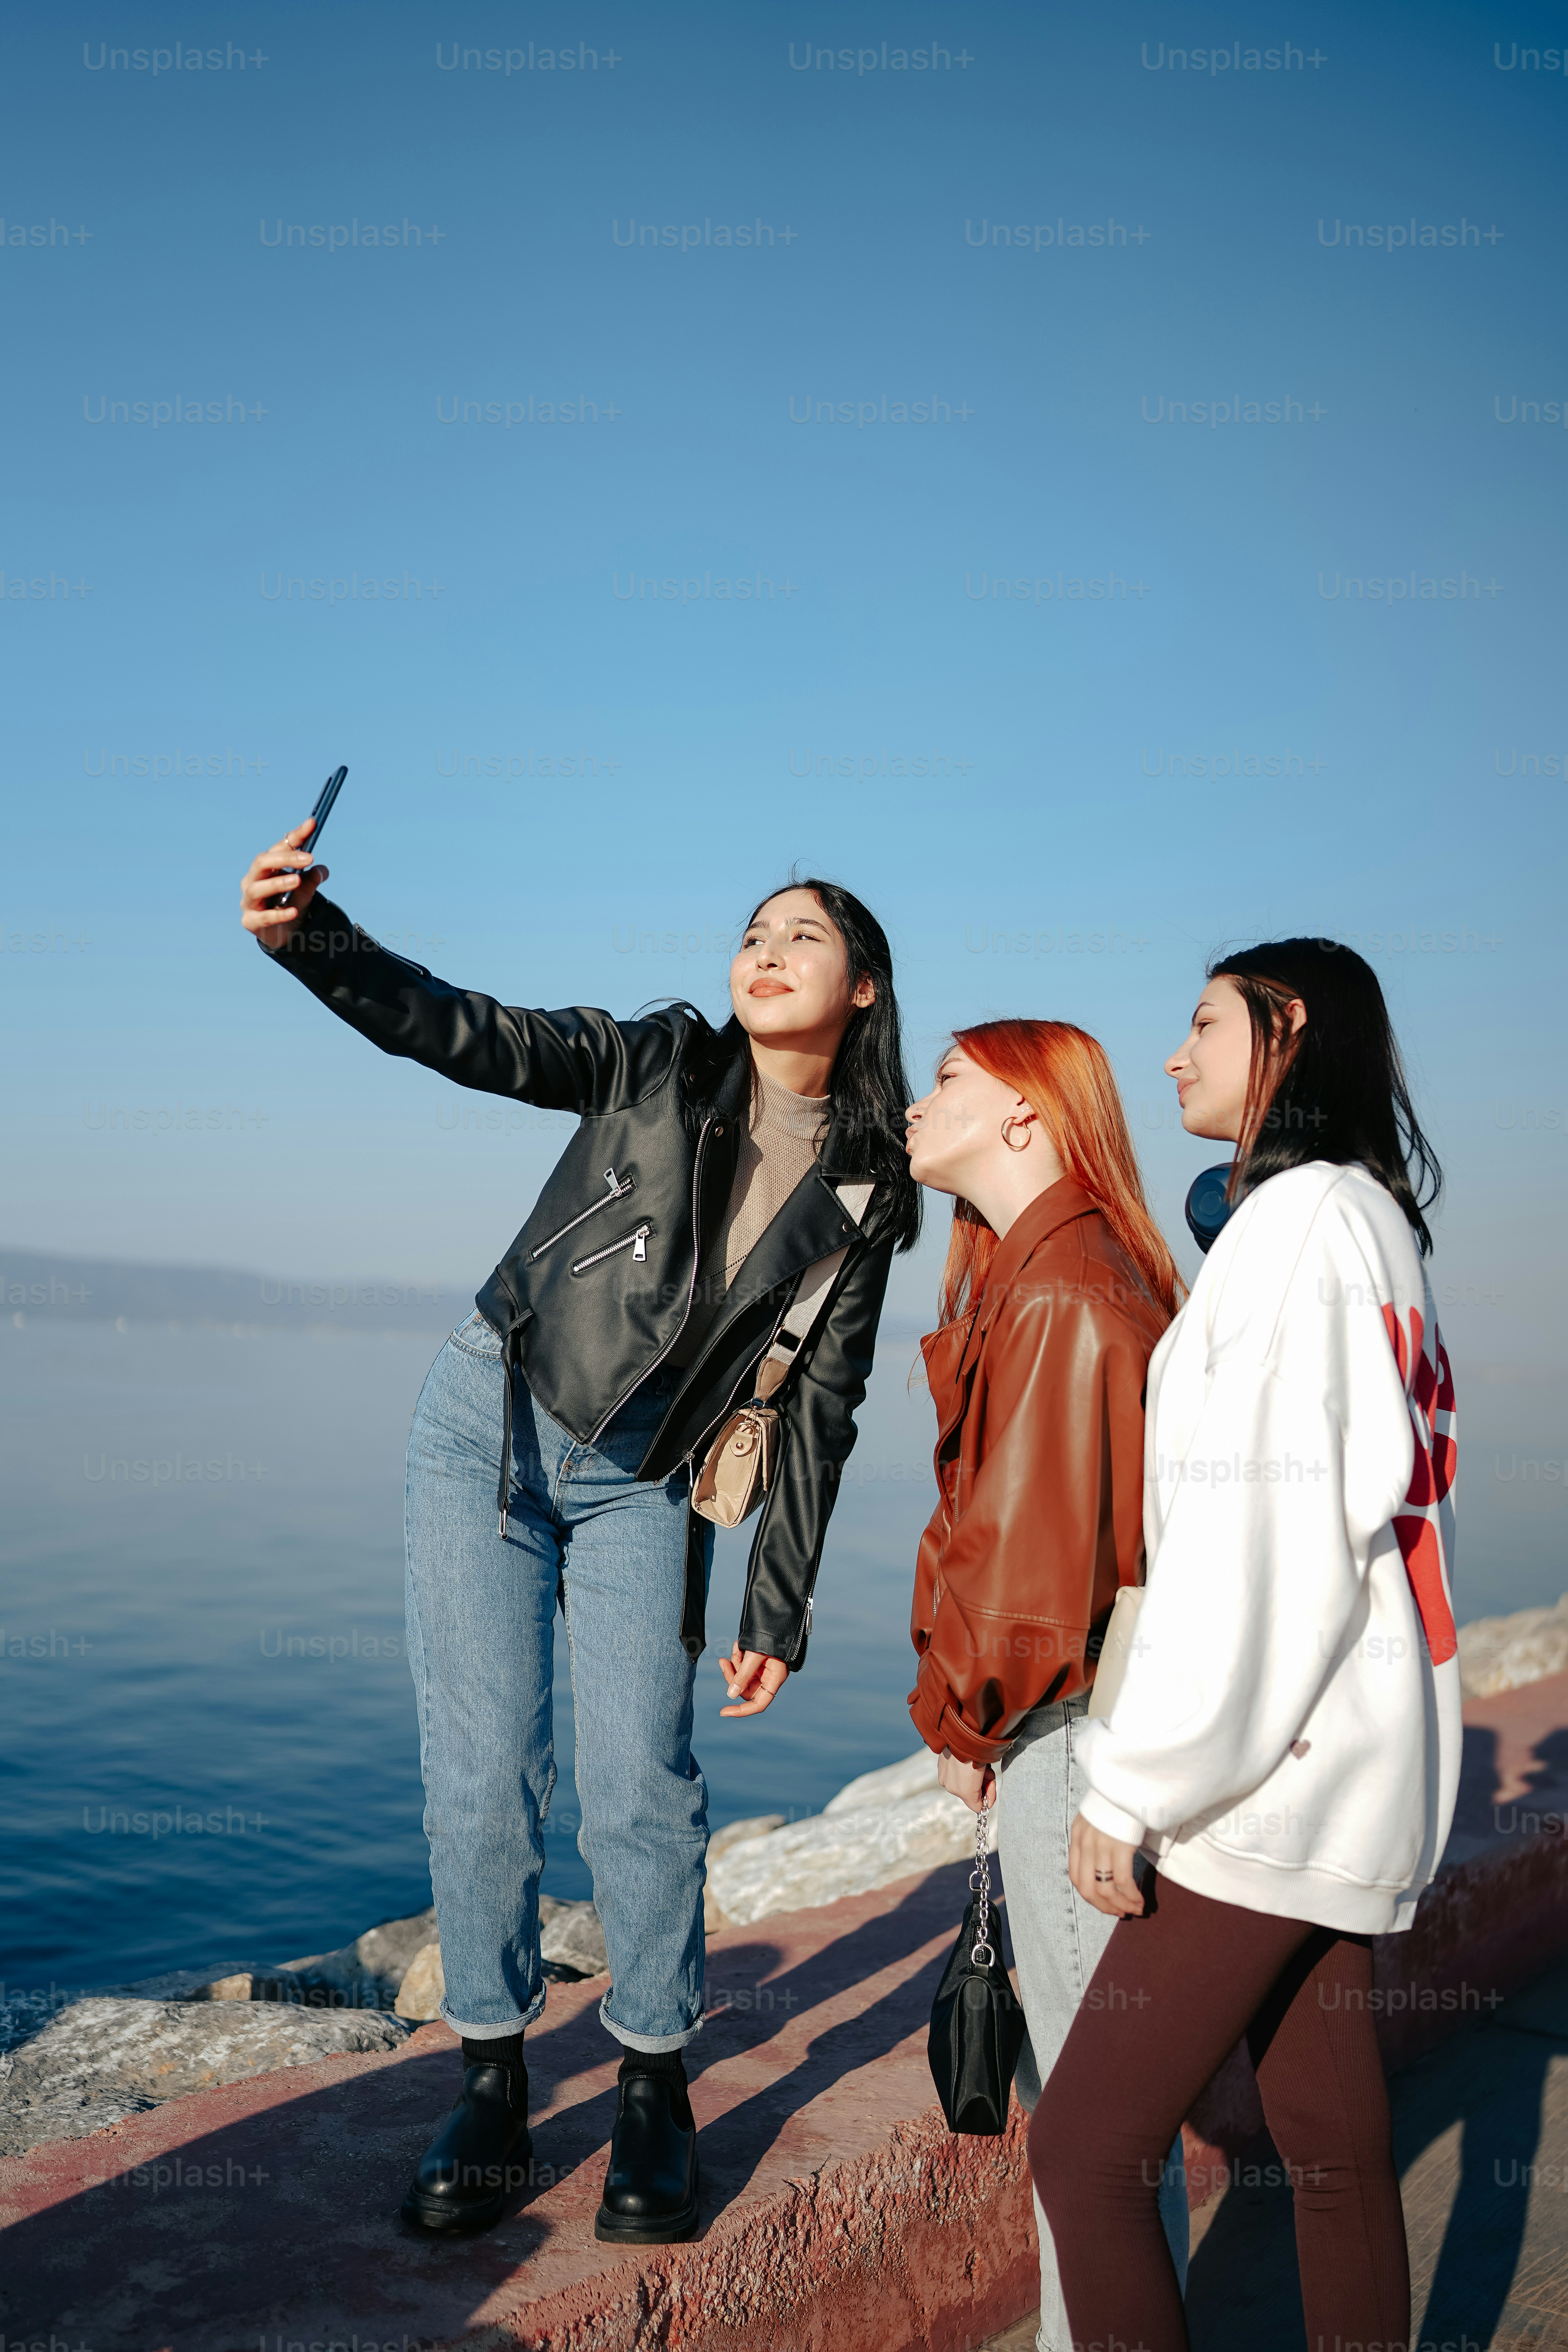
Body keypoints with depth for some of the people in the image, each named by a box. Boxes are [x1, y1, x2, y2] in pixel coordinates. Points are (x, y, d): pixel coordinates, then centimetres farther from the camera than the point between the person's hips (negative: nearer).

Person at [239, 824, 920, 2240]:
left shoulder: (867, 1191, -2)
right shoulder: (661, 1064, -4)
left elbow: (819, 1407, -1)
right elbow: (466, 1034, -14)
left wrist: (780, 1614, -1)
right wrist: (309, 936, -32)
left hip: (642, 1484, 0)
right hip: (491, 1426, 0)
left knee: (639, 1786, -5)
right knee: (481, 1774, 0)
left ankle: (656, 2089, 18)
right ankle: (493, 2084, 18)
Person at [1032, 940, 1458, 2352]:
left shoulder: (1302, 1216, -12)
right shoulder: (1373, 1224, 16)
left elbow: (1259, 1530, -19)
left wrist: (1136, 1785, -16)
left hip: (1276, 1771, -9)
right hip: (1349, 1761, 9)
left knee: (1084, 2150, -4)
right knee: (1336, 2155, 15)